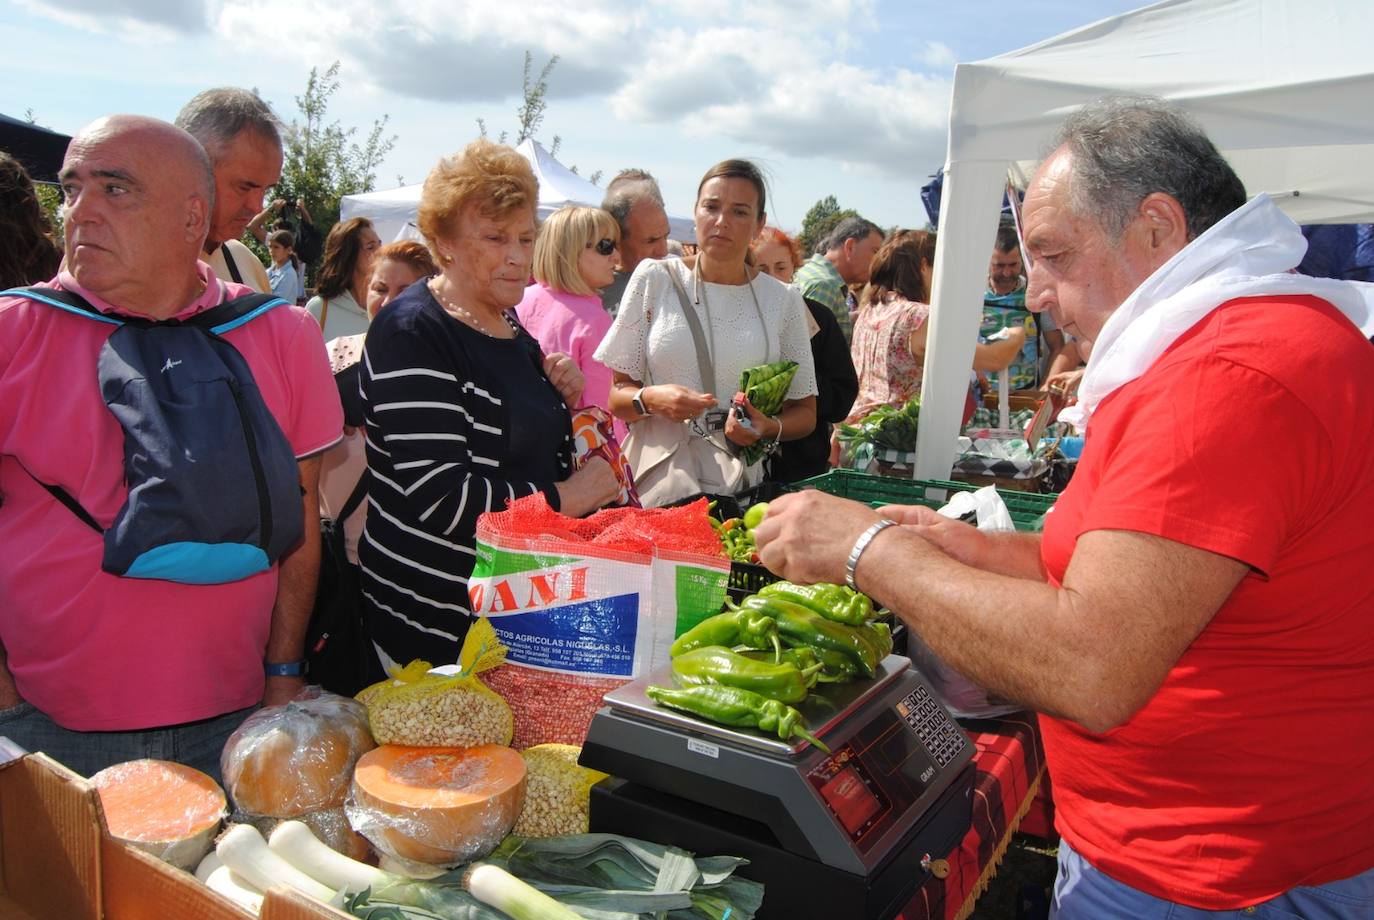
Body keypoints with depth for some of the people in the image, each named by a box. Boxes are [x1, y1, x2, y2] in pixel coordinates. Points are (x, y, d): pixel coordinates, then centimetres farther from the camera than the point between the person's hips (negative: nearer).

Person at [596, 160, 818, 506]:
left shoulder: (783, 300, 8)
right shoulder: (654, 279, 6)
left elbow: (805, 412, 13)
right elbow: (615, 394, 8)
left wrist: (769, 429, -8)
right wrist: (650, 399, -14)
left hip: (742, 487, 1)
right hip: (657, 483, -1)